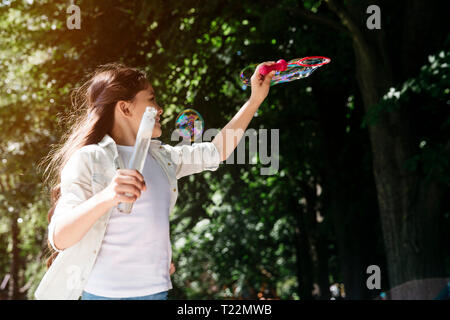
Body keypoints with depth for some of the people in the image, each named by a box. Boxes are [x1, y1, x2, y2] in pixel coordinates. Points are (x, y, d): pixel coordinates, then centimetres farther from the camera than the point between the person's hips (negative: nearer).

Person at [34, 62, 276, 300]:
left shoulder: (160, 156, 13)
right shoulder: (88, 159, -9)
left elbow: (215, 152, 23)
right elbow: (59, 238, -18)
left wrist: (256, 100, 21)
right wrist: (105, 198, -36)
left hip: (156, 290, 7)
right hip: (106, 293, -6)